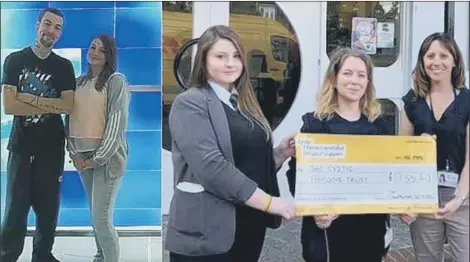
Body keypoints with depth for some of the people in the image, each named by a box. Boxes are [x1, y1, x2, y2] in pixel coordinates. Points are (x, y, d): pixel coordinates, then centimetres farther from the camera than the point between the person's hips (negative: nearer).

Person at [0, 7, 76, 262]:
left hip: (52, 147, 2)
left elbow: (68, 106, -6)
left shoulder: (63, 66, 6)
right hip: (21, 145, -2)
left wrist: (29, 99, -11)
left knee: (48, 206, 9)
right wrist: (49, 105, -9)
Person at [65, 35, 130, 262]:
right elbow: (70, 118, 11)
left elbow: (118, 122, -12)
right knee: (95, 214, 13)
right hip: (83, 156, 6)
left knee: (101, 219, -10)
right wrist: (74, 153, -1)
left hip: (107, 156, -6)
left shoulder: (116, 81, -6)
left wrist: (99, 158, -14)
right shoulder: (79, 82, 12)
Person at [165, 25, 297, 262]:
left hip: (250, 226, 7)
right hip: (207, 233, -7)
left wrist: (280, 153, 0)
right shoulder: (190, 104, -9)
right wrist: (268, 201, -19)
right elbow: (211, 166, -21)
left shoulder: (244, 105, 15)